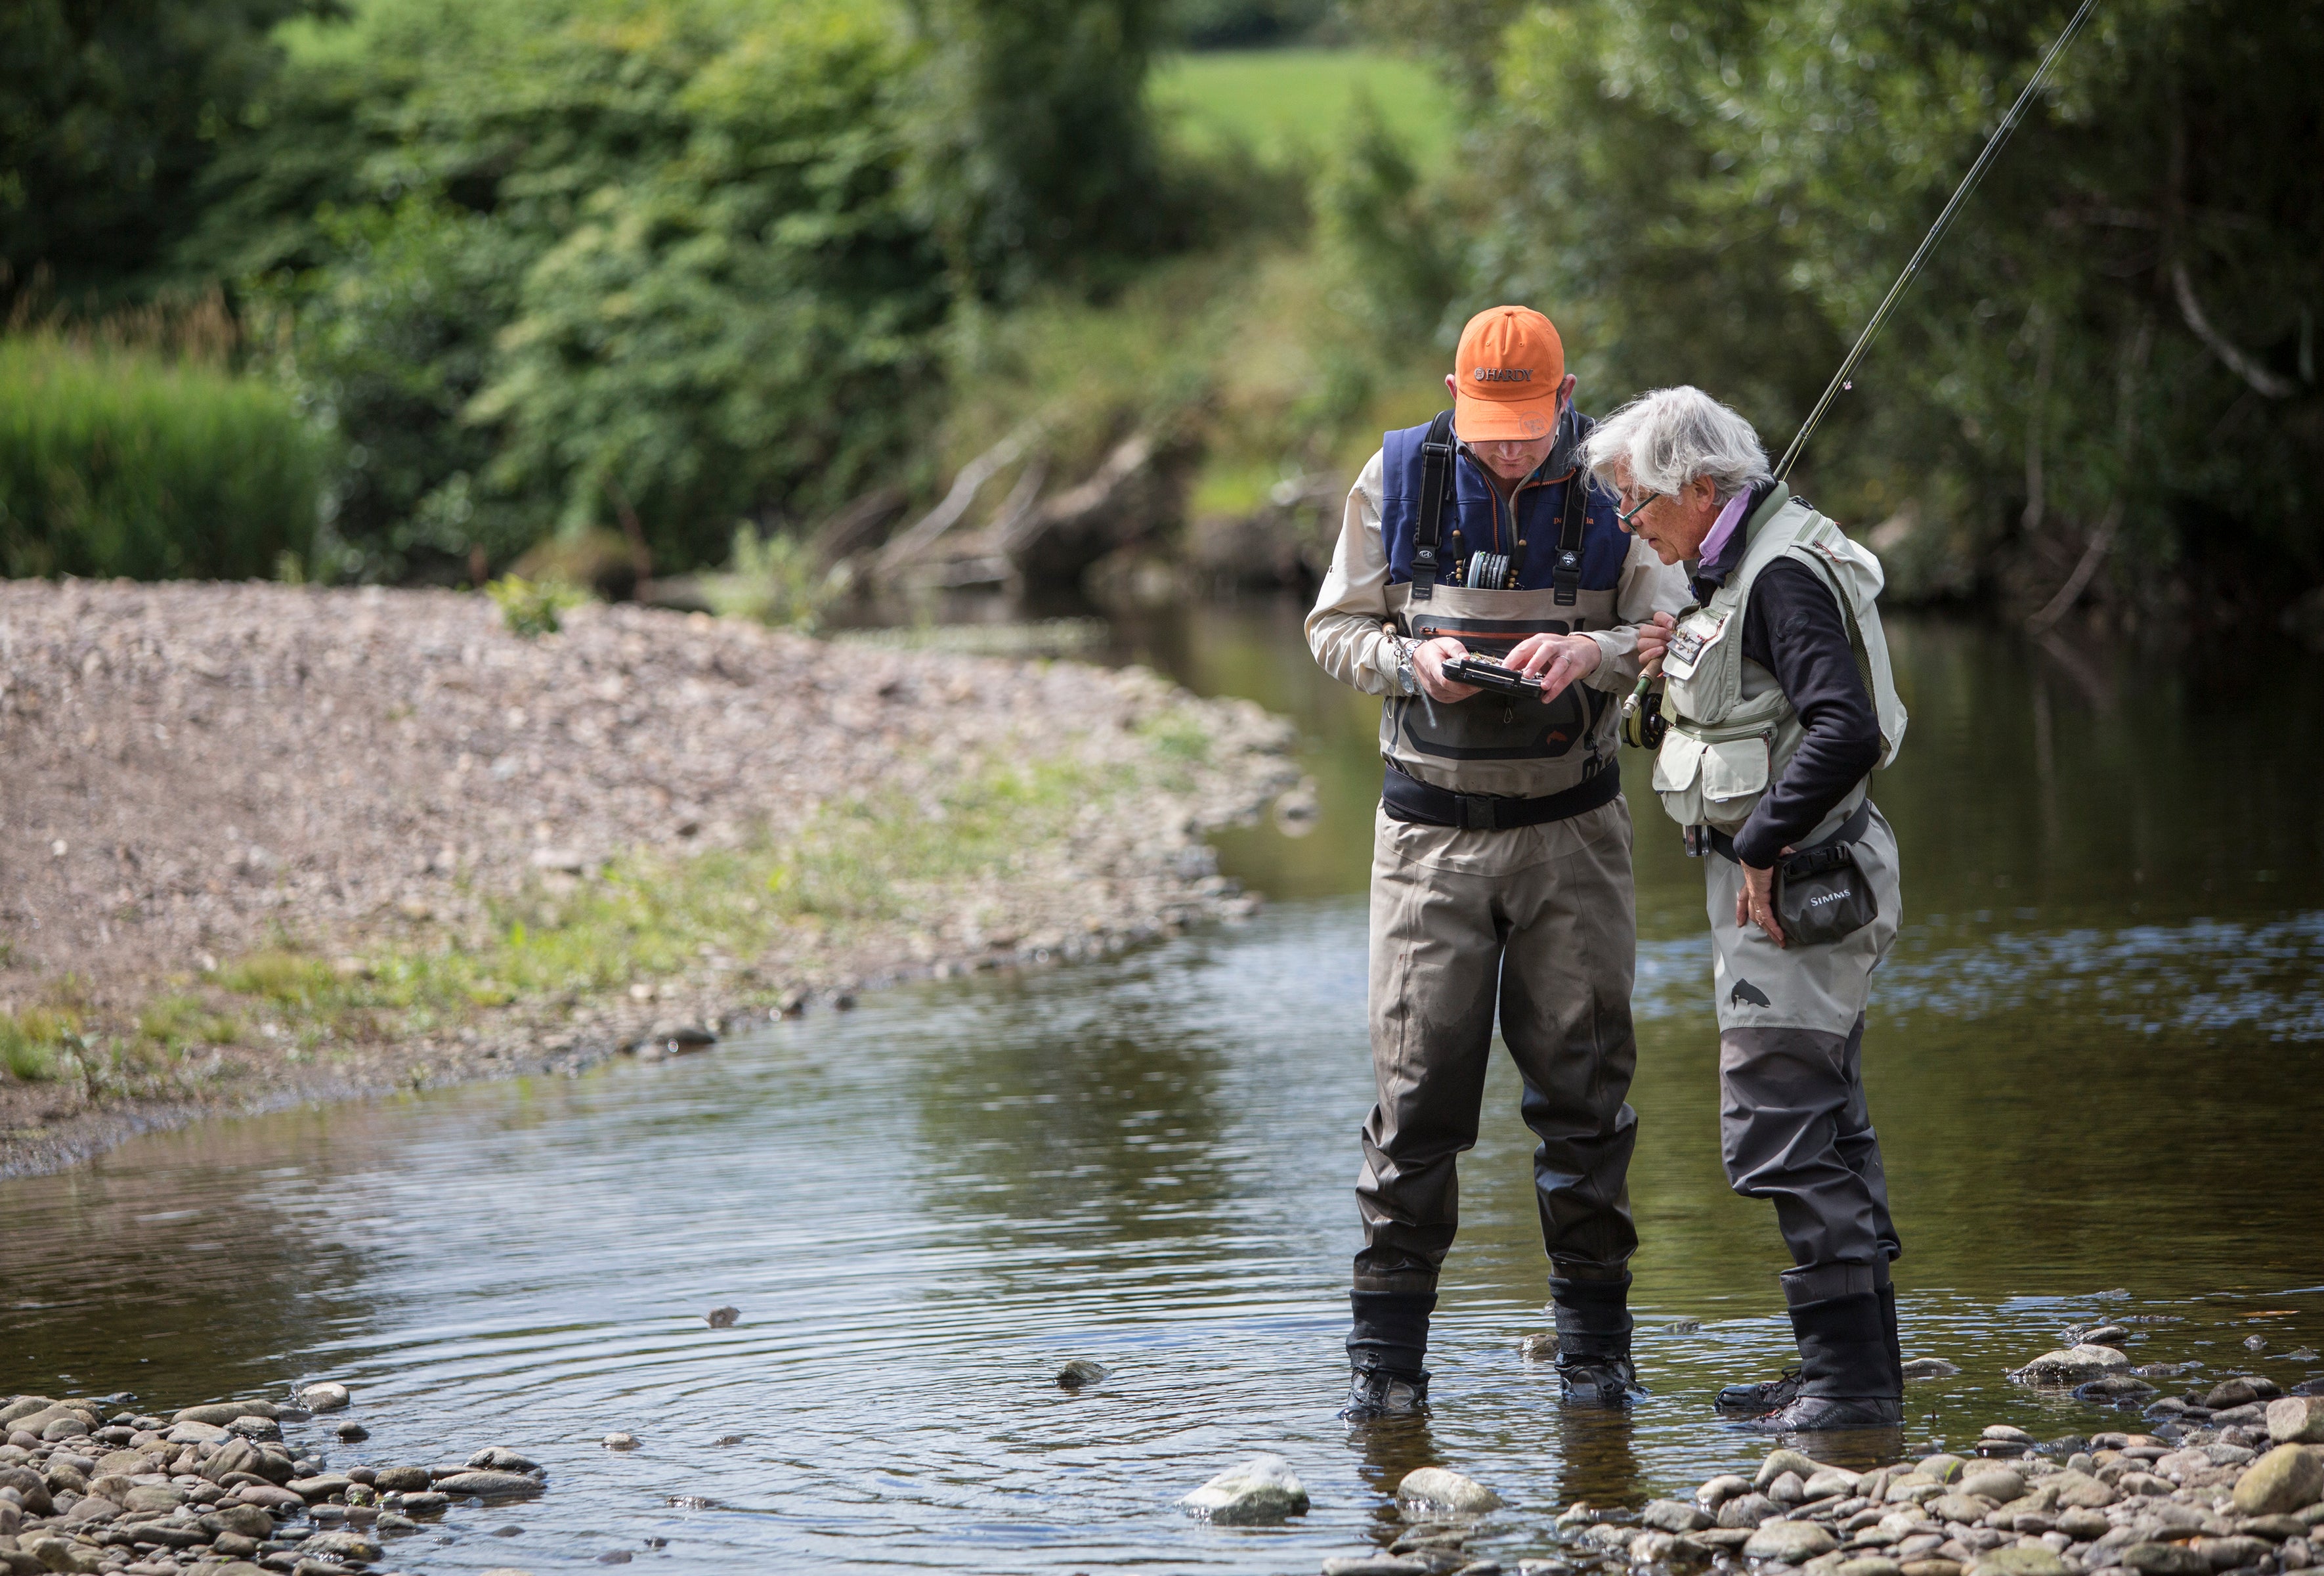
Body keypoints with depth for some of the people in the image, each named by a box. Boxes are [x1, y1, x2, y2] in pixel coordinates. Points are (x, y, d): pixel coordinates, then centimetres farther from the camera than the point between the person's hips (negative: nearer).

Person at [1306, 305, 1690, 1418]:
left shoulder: (1610, 489, -1)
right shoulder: (1397, 481, 0)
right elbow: (1333, 628, 6)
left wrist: (1594, 652, -23)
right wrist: (1411, 659, -14)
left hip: (1572, 826, 0)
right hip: (1431, 827, 0)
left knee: (1582, 1081, 2)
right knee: (1416, 1086, -2)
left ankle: (1595, 1344, 12)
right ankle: (1387, 1351, 4)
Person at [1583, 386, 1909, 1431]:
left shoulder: (1783, 576, -19)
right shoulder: (1743, 561, 13)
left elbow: (1846, 728, -28)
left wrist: (1759, 847, -22)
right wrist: (1679, 666, 5)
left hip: (1794, 885, -11)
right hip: (1779, 877, 11)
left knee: (1776, 1133, -9)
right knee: (1826, 1126, 14)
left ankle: (1852, 1378, -6)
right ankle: (1858, 1367, 21)